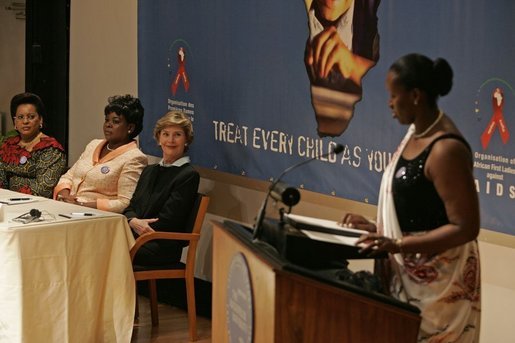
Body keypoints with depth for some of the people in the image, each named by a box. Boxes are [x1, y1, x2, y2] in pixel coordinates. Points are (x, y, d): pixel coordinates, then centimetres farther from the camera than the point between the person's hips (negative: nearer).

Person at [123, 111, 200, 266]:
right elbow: (130, 207, 16)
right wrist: (133, 221, -8)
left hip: (162, 248, -7)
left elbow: (166, 222, -8)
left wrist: (134, 225, -8)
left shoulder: (188, 176, -1)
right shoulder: (149, 171, 24)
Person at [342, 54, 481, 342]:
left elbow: (465, 227, -23)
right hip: (409, 271, 9)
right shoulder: (416, 133, 7)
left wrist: (398, 245, -27)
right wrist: (378, 229, 7)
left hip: (436, 278, -9)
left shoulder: (446, 149, -22)